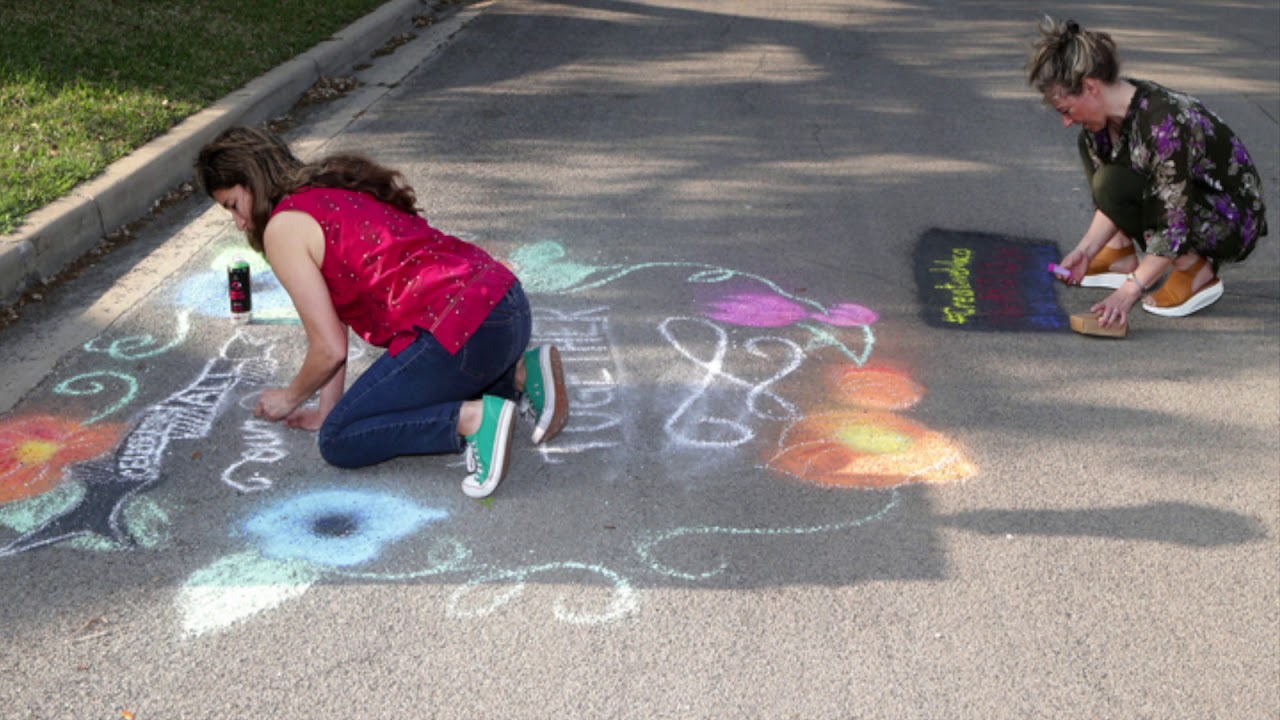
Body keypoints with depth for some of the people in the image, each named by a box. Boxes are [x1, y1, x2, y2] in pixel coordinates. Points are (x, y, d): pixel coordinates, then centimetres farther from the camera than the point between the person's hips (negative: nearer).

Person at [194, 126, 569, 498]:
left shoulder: (283, 228, -3)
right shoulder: (337, 194, 24)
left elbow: (329, 349, -3)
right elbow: (333, 320, 25)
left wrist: (290, 398, 17)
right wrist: (328, 408, 26)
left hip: (464, 331, -9)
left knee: (339, 442, 4)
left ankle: (472, 419, -13)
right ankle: (519, 373, 15)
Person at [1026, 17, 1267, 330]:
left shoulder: (1162, 123, -33)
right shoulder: (1106, 115, -9)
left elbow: (1176, 226, -32)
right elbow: (1108, 202, -1)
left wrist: (1129, 291, -33)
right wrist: (1086, 250, -14)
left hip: (1235, 223, -8)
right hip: (1176, 199, 9)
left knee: (1115, 184, -26)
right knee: (1092, 143, 2)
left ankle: (1196, 273, -11)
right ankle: (1121, 256, 5)